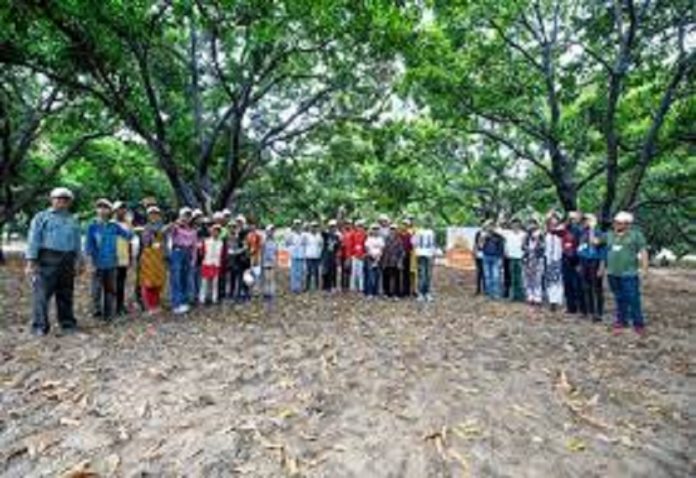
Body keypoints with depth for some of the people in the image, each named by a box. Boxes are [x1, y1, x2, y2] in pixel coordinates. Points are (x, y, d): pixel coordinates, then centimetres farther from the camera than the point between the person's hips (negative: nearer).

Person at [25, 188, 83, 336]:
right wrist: (30, 261, -10)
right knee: (42, 294, -6)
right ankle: (40, 326, 1)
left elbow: (77, 243, 20)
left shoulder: (72, 221, 20)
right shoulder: (42, 217, 7)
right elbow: (33, 240, -2)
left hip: (67, 262, 4)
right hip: (47, 260, -4)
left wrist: (79, 261, 13)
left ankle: (68, 323, 16)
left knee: (66, 295, 9)